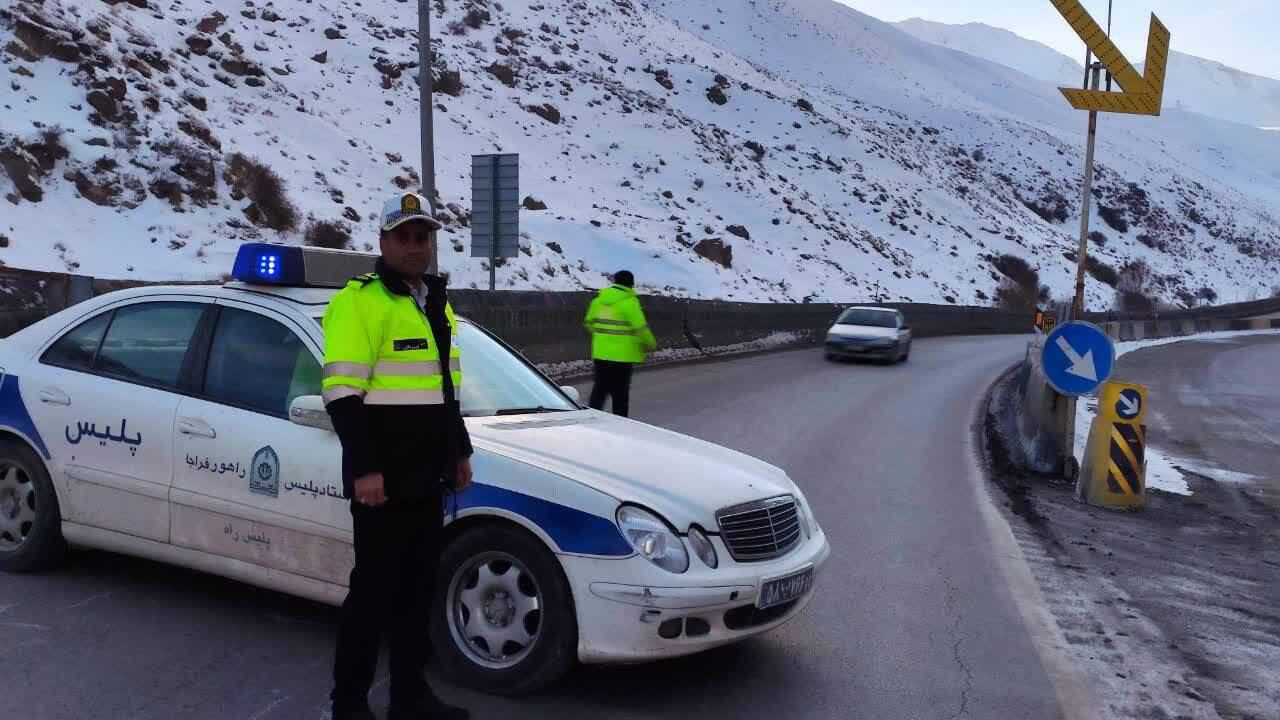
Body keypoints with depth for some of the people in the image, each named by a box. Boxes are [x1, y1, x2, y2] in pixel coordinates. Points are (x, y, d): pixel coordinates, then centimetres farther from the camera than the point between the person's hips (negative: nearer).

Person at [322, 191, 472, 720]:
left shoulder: (435, 303, 17)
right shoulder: (360, 301, -11)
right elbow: (342, 393, -17)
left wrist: (459, 452, 21)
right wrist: (363, 468, -22)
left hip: (426, 476, 8)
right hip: (383, 476, -8)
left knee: (419, 587, 14)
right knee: (375, 588, -1)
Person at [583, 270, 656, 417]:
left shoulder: (599, 299, 7)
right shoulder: (629, 302, -13)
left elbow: (589, 322, 15)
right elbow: (641, 328, -14)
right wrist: (651, 344, 2)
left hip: (600, 353, 6)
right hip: (622, 354, -5)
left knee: (600, 388, 14)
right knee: (620, 393, 4)